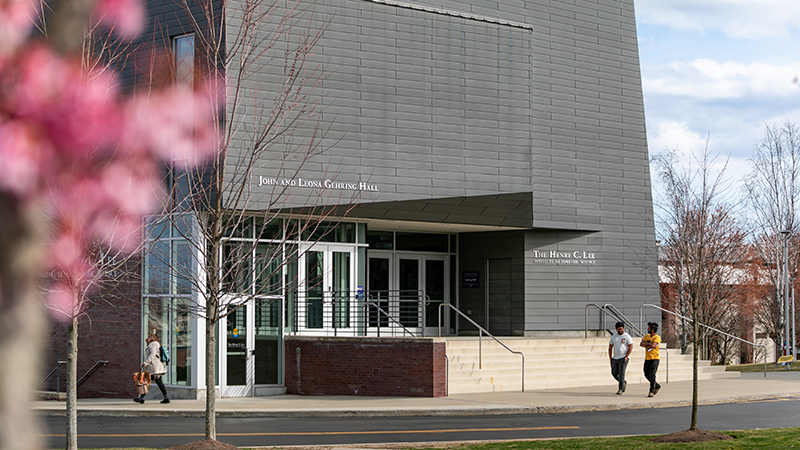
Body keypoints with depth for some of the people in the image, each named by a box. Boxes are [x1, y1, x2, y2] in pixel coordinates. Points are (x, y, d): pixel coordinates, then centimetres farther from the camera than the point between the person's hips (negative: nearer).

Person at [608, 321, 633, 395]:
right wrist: (610, 358, 7)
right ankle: (624, 383, 30)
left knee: (621, 373, -11)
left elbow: (631, 347, -7)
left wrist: (626, 357, -14)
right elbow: (610, 347, 15)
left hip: (623, 358, -6)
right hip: (615, 358, 6)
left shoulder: (627, 336, -3)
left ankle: (620, 389, -8)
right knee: (614, 373, 6)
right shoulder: (613, 337, 11)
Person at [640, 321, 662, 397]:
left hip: (654, 359, -7)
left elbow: (652, 345, -25)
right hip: (647, 359, 7)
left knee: (652, 375, -14)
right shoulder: (647, 336, 11)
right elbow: (641, 344, -1)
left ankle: (651, 391, -9)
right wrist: (649, 344, -13)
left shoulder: (657, 337, -10)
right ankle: (657, 386, 31)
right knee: (647, 375, 12)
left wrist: (646, 344, -7)